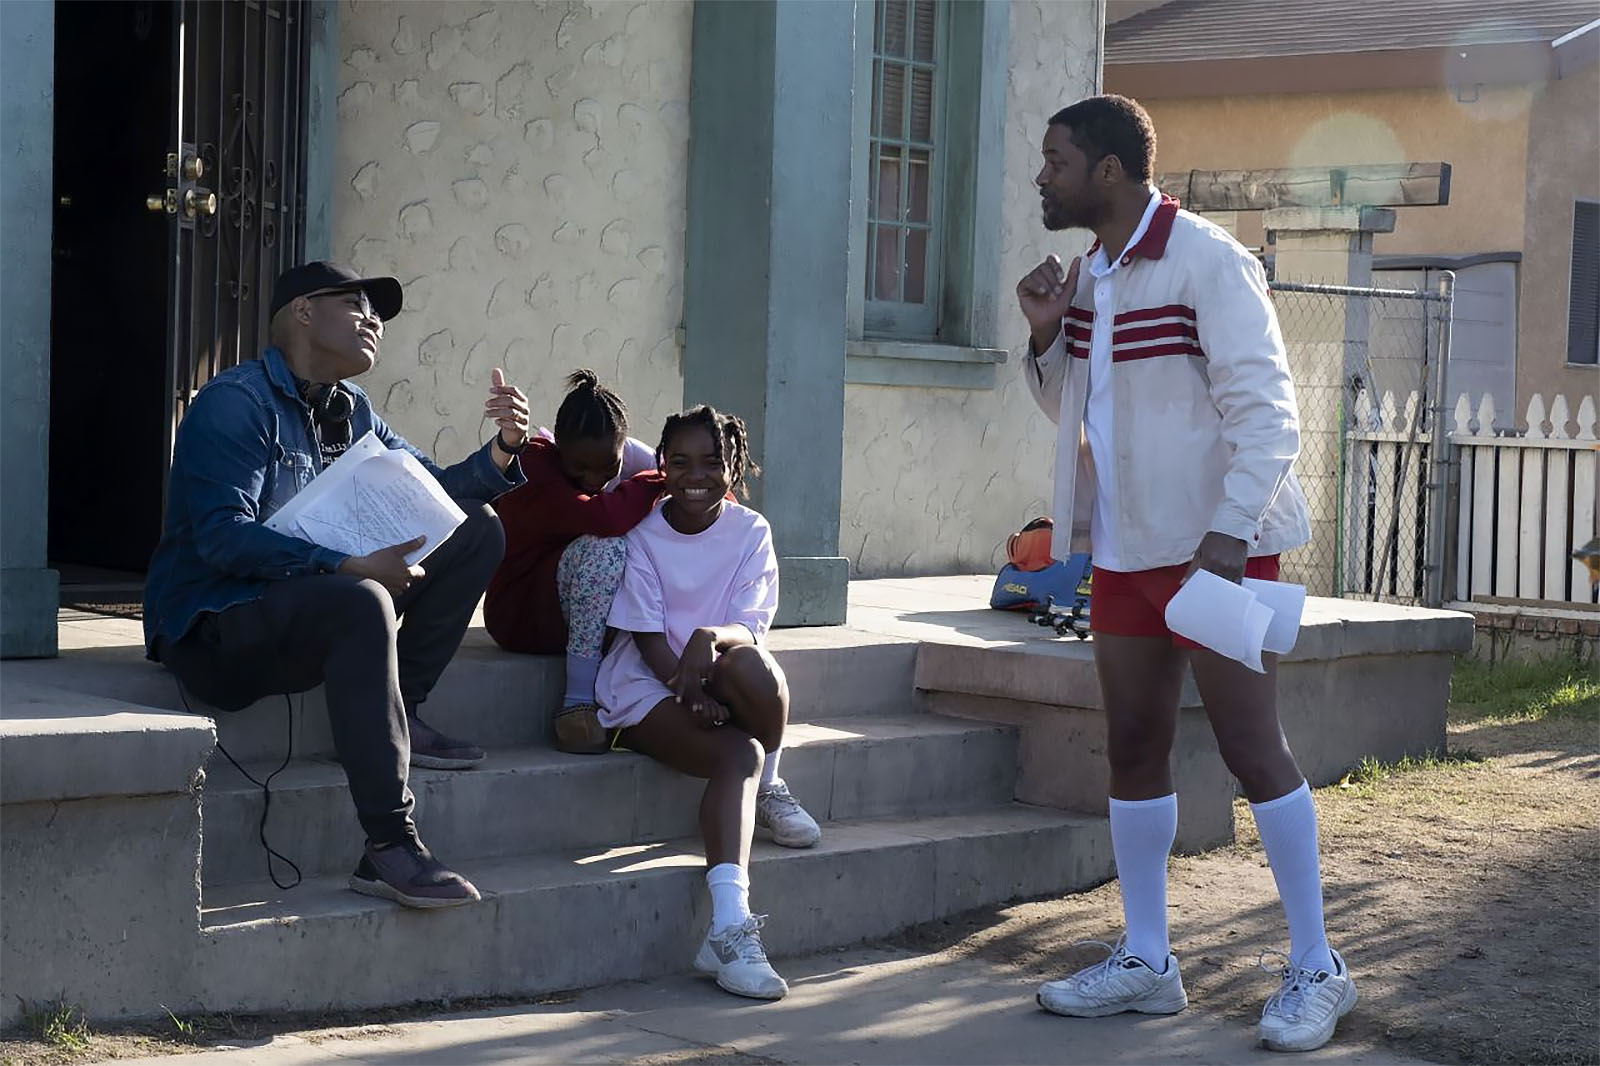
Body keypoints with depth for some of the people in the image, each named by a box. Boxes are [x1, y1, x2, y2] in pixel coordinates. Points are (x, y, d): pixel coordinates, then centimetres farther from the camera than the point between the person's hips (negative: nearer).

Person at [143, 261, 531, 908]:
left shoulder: (351, 411, 13)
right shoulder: (237, 402, -13)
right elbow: (223, 537, -25)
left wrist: (501, 450, -6)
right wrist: (347, 565, -34)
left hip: (310, 602, 9)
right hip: (212, 625, -9)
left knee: (478, 533, 3)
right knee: (361, 605, -39)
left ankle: (398, 716, -3)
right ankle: (389, 848, -40)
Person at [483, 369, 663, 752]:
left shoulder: (627, 457, -1)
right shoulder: (535, 465, -20)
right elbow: (599, 518, -37)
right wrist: (655, 481, -25)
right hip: (521, 613, -6)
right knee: (603, 548, -33)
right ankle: (579, 701, -32)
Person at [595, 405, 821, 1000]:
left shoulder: (750, 532, 4)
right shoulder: (642, 536, 0)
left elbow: (749, 627, -9)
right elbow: (649, 639, -7)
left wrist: (710, 639, -33)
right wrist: (687, 687, -26)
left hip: (719, 684, 2)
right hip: (649, 687, -2)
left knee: (747, 663, -37)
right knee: (738, 754, -33)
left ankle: (770, 786, -7)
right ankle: (731, 924, -47)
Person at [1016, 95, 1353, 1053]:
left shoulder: (1207, 263, -14)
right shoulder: (1091, 274, 11)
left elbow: (1266, 410, -18)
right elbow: (1071, 406, 22)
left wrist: (1228, 534, -28)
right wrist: (1045, 335, 2)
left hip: (1215, 544, -8)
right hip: (1128, 546, 8)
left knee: (1252, 747, -6)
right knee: (1134, 750, 9)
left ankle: (1317, 970, 3)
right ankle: (1147, 963, 18)